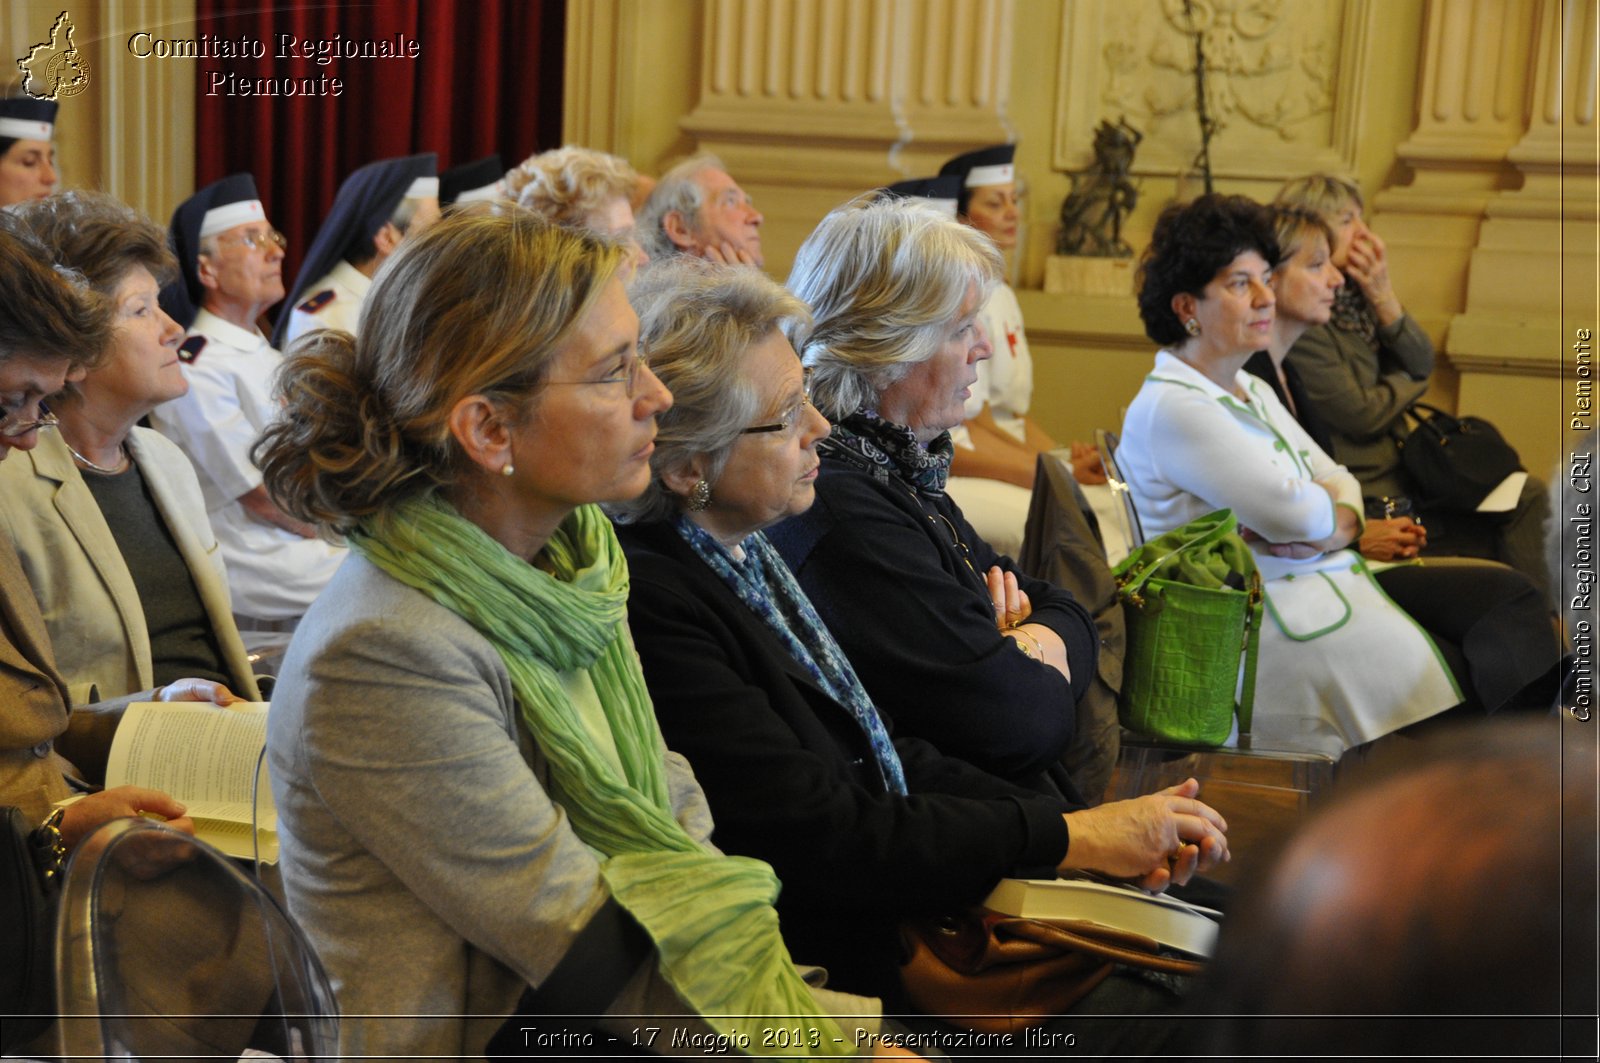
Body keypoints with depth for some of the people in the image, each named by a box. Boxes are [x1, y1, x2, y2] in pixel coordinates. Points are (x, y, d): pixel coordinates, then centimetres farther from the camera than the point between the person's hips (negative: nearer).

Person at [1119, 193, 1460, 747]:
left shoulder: (1252, 392, 16)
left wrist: (1337, 524, -9)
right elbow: (1296, 511, -20)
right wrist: (1332, 511, 2)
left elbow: (1339, 482, 14)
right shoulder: (1171, 408, -16)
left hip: (1331, 576, 9)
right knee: (1407, 659, -18)